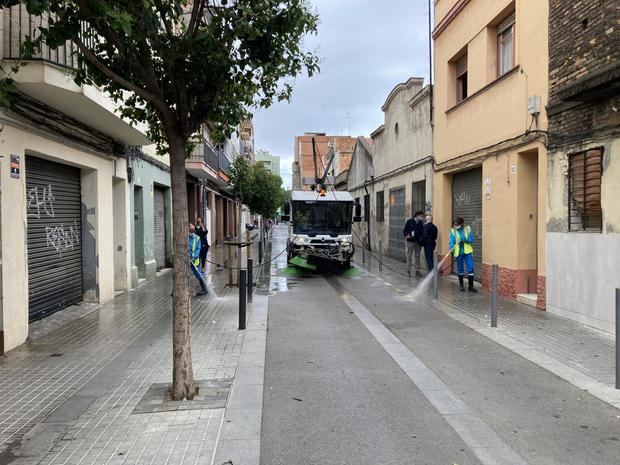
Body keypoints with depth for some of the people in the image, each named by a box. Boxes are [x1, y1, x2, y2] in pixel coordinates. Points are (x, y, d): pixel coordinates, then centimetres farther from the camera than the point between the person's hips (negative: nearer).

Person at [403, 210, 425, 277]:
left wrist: (421, 240, 0)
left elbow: (422, 232, 12)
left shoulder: (420, 223, 7)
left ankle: (417, 271, 14)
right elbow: (404, 230, -4)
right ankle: (408, 271, 6)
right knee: (409, 256, 0)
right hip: (410, 241, -4)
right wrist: (406, 235, -22)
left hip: (418, 242, 4)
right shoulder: (409, 221, -5)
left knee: (417, 256, 8)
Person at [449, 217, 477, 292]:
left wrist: (466, 240, -20)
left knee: (470, 268, -6)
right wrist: (451, 248, -28)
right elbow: (451, 241, -10)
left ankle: (471, 286, 0)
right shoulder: (453, 231, -2)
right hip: (458, 252, 0)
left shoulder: (468, 229, 1)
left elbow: (472, 238, -1)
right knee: (460, 269, 9)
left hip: (467, 251, 0)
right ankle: (461, 285, 22)